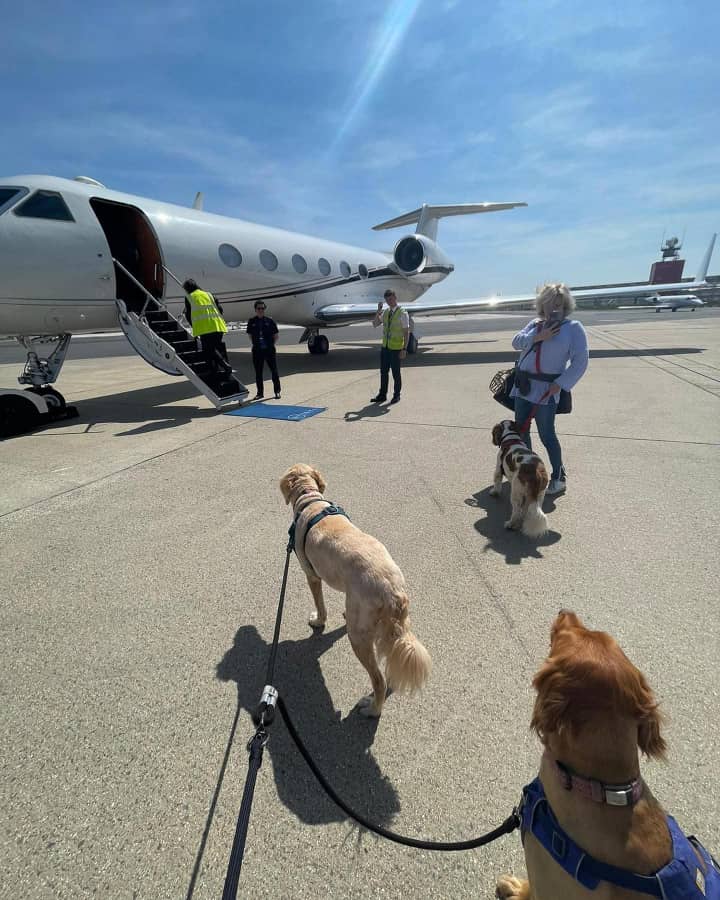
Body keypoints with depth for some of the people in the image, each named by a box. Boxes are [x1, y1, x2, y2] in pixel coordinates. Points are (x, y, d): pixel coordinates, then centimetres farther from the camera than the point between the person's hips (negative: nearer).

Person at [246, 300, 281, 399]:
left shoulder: (269, 321, -2)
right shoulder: (251, 321, 2)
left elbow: (276, 335, 5)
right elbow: (250, 335, 14)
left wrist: (272, 344, 0)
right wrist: (255, 344, 6)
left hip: (270, 350, -2)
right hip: (257, 350, 2)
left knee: (274, 371, 3)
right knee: (258, 373, 7)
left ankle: (277, 391, 14)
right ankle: (260, 393, 18)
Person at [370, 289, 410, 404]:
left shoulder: (403, 313, -9)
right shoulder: (385, 312, 8)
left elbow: (406, 333, -11)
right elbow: (375, 324, 5)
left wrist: (404, 349, -17)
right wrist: (378, 310, -7)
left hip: (396, 348, -6)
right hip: (385, 347, 6)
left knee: (396, 373, 4)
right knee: (383, 372, 11)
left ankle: (396, 396, 19)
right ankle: (382, 395, 23)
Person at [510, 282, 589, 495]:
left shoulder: (573, 328, -1)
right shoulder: (535, 324, 15)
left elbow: (580, 361, -7)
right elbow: (516, 342, 0)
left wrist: (561, 384, -15)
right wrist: (537, 336, -15)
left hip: (546, 389, -6)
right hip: (523, 385, 6)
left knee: (546, 434, -5)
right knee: (521, 429, 10)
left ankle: (559, 477, 9)